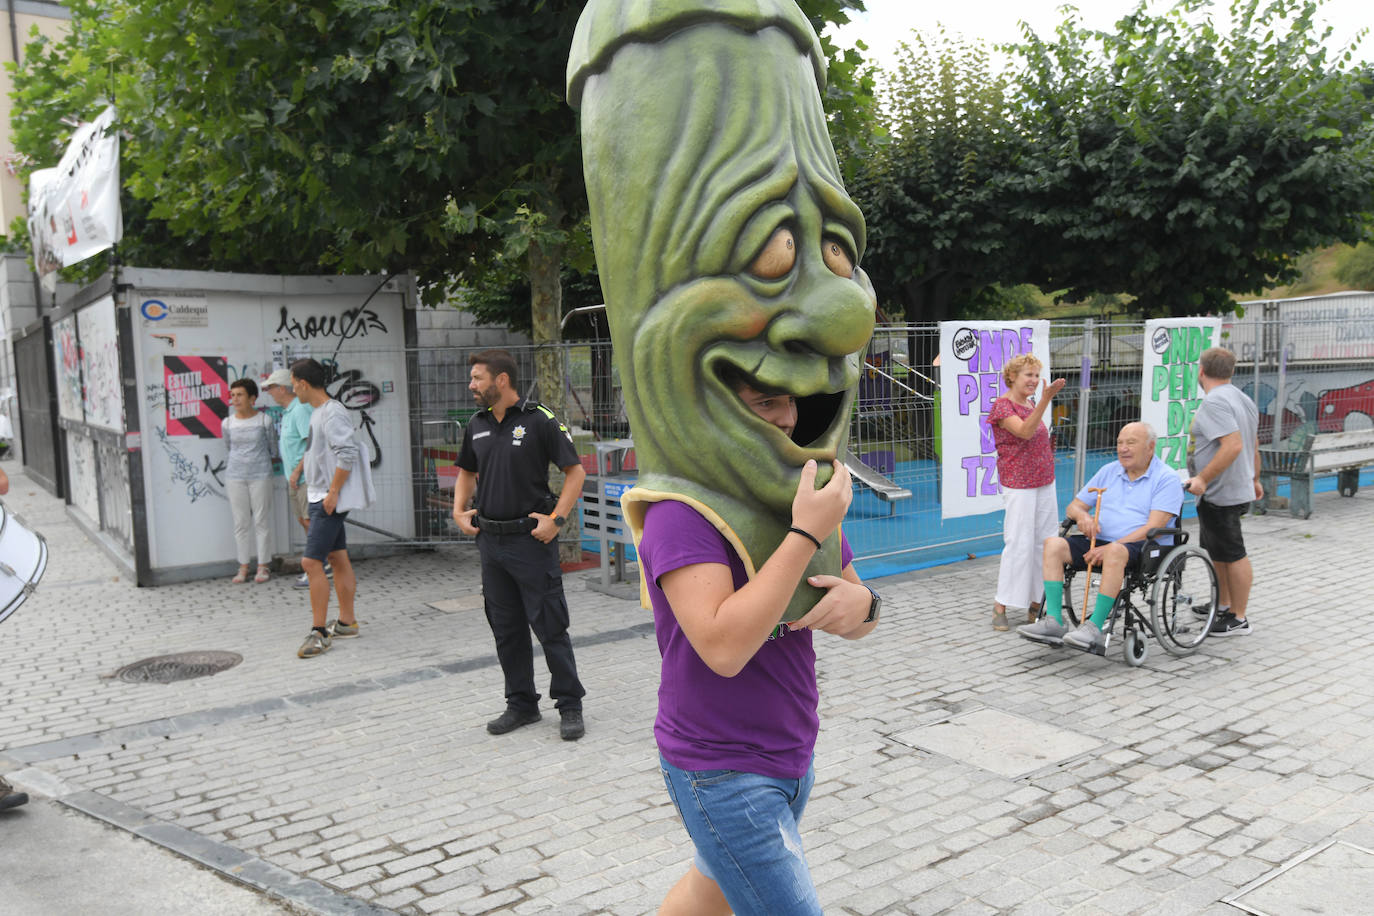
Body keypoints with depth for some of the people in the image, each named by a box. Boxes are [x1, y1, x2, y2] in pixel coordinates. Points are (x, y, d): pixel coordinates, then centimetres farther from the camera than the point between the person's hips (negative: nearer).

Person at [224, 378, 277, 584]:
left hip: (260, 476, -2)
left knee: (261, 520, 2)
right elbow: (228, 448, 17)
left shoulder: (264, 420, -4)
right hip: (235, 476, 2)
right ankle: (243, 567, 13)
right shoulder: (228, 423, 2)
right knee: (241, 522, 6)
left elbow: (272, 448, 7)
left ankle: (262, 567, 10)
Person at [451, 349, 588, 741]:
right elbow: (467, 472, 25)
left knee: (550, 627, -1)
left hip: (531, 540, -6)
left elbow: (575, 471, -8)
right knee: (506, 629, 12)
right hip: (490, 541, 7)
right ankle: (521, 704, 25)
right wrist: (459, 510, 10)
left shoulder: (540, 420, -9)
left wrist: (556, 518, -16)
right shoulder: (477, 426, 10)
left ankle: (570, 706, 11)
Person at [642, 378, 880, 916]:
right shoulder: (682, 506, -22)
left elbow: (858, 622, 6)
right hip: (722, 769, -7)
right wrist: (806, 534, -33)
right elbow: (723, 646, -33)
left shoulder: (802, 491, 1)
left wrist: (861, 604, -19)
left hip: (793, 752, 8)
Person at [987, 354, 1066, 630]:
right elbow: (1024, 432, -29)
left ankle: (1036, 604, 17)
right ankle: (1000, 607, 1)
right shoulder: (1002, 406, -10)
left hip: (1044, 483, 8)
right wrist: (1046, 399, -35)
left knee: (1045, 543, 8)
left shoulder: (1031, 404, 14)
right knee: (1019, 544, -8)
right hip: (1018, 486, -8)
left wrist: (1051, 444, 10)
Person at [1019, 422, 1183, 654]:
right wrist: (1082, 516, -7)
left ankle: (1094, 629, -38)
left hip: (1144, 548, -6)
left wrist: (1110, 547, -22)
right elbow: (1073, 506, 20)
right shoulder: (1108, 472, 18)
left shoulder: (1167, 478, -1)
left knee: (1115, 552, -40)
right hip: (1101, 542, 6)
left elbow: (1154, 527, -14)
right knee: (1054, 544, -18)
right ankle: (1054, 622, -24)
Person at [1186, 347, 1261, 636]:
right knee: (1219, 551, 20)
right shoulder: (1243, 399, 15)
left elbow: (1233, 445, -29)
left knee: (1232, 555, -4)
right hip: (1239, 489, 11)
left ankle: (1238, 620, 3)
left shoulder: (1214, 402, -18)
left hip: (1219, 494, -11)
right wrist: (1254, 480, 33)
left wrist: (1203, 478, -29)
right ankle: (1223, 605, 32)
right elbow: (1253, 445, 23)